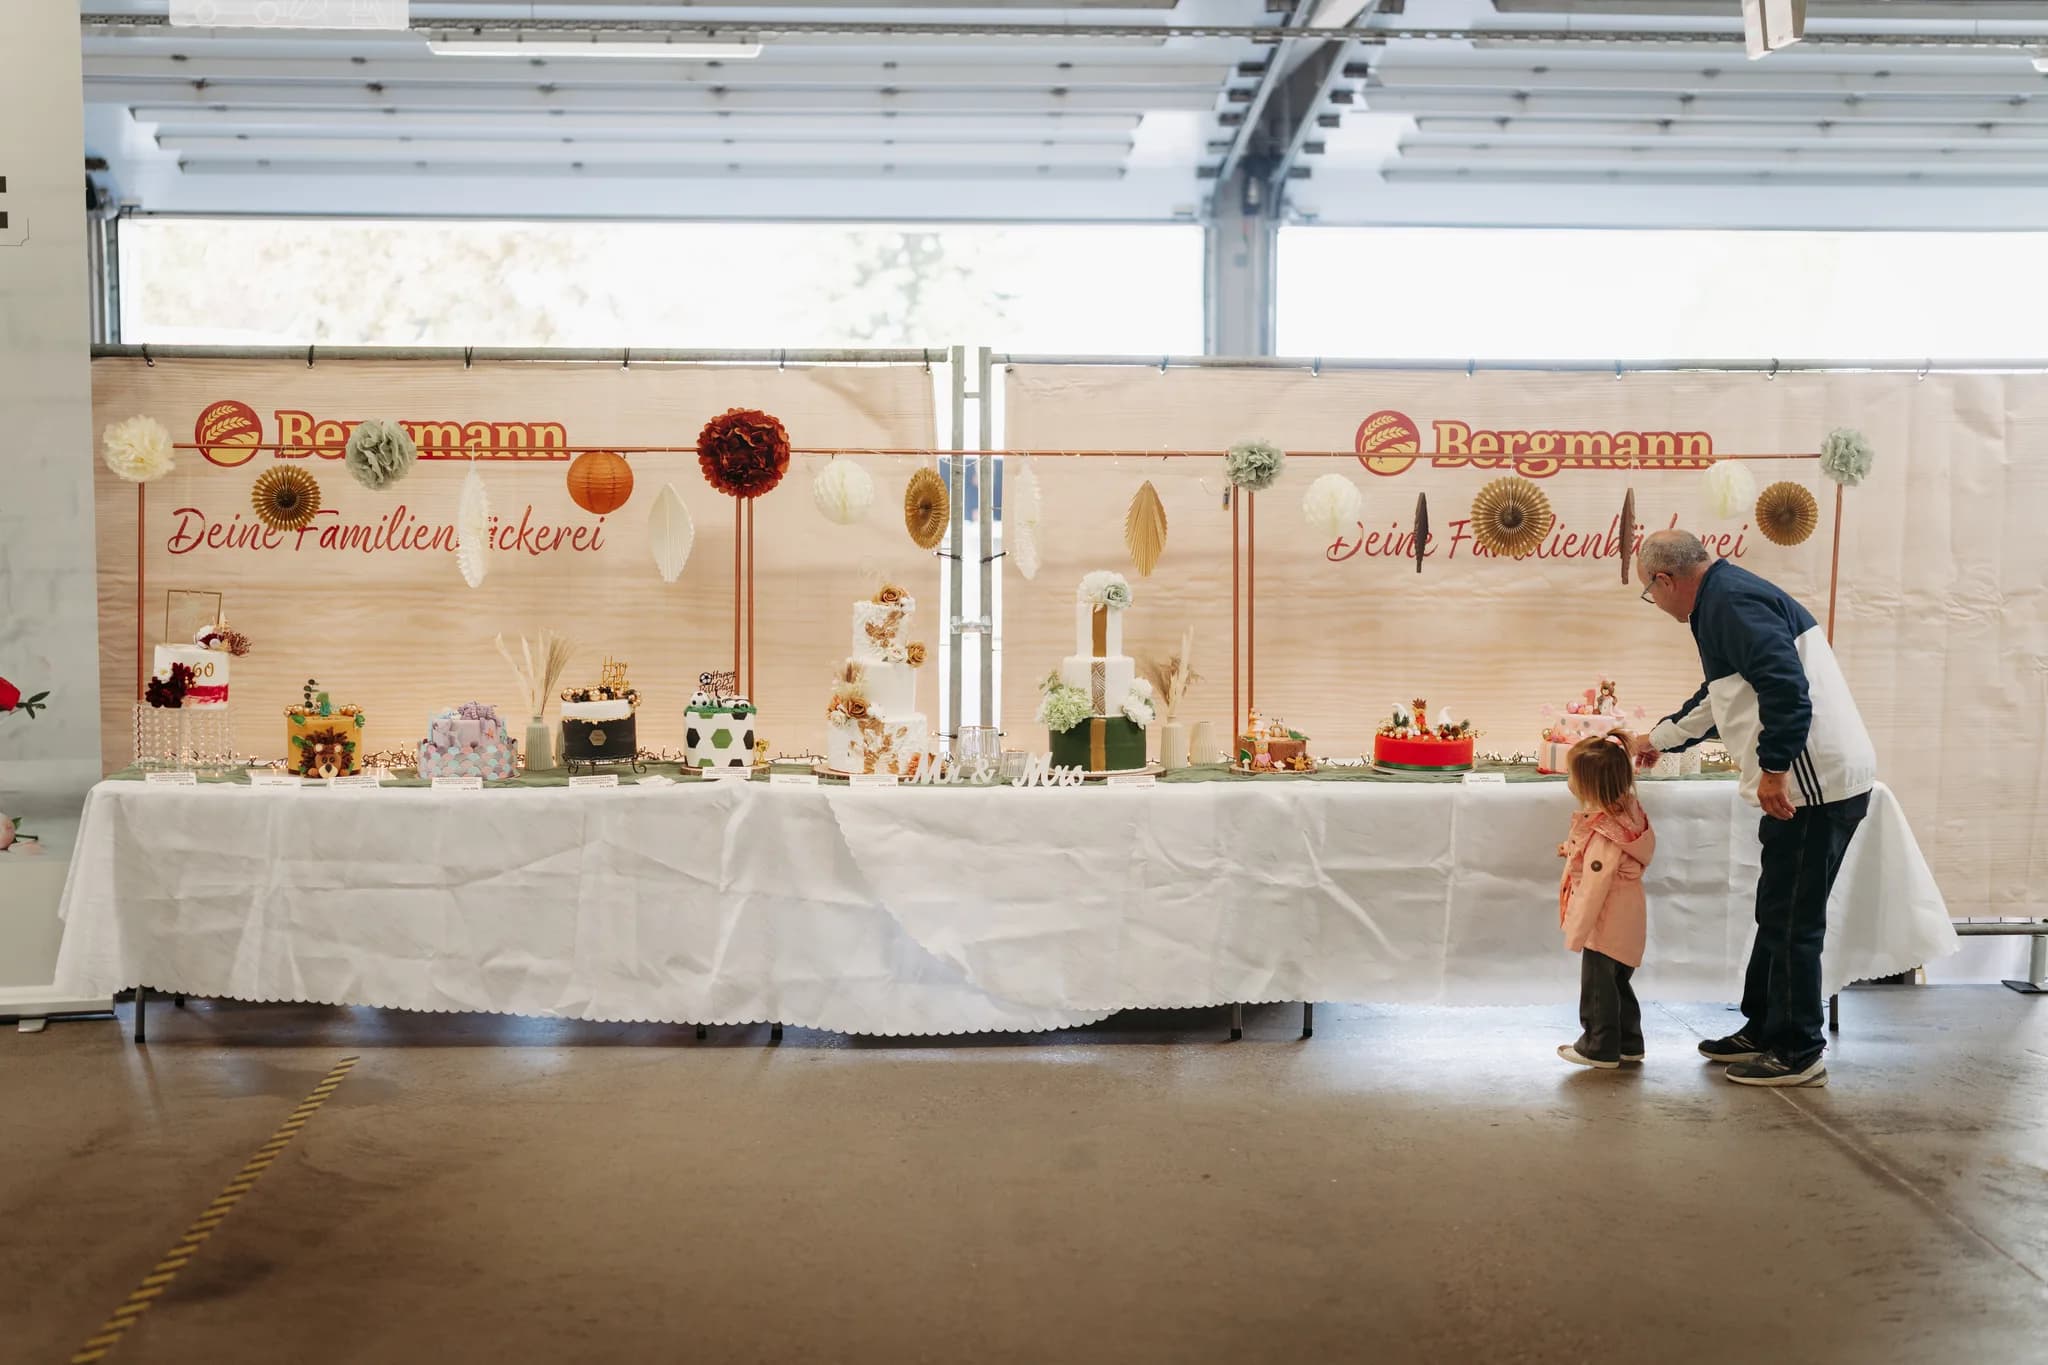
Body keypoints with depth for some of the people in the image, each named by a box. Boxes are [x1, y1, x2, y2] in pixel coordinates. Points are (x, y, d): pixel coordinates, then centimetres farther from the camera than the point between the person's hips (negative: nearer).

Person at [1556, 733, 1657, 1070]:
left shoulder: (1604, 835, -28)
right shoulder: (1626, 811, 0)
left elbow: (1594, 887, -25)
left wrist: (1576, 933, -19)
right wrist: (1574, 851, 9)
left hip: (1606, 926, -10)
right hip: (1625, 923, 10)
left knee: (1598, 986, 5)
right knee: (1617, 983, 21)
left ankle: (1600, 1048, 17)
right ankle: (1629, 1044, 30)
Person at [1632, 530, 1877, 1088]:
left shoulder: (1731, 602, -15)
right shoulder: (1726, 598, 19)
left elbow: (1786, 684, -28)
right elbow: (1718, 698, 33)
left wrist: (1774, 768, -25)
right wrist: (1658, 738, 42)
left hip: (1816, 782, -11)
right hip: (1809, 781, 11)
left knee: (1792, 921, -2)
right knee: (1777, 913, 17)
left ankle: (1798, 1054, 8)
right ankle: (1761, 1030, 28)